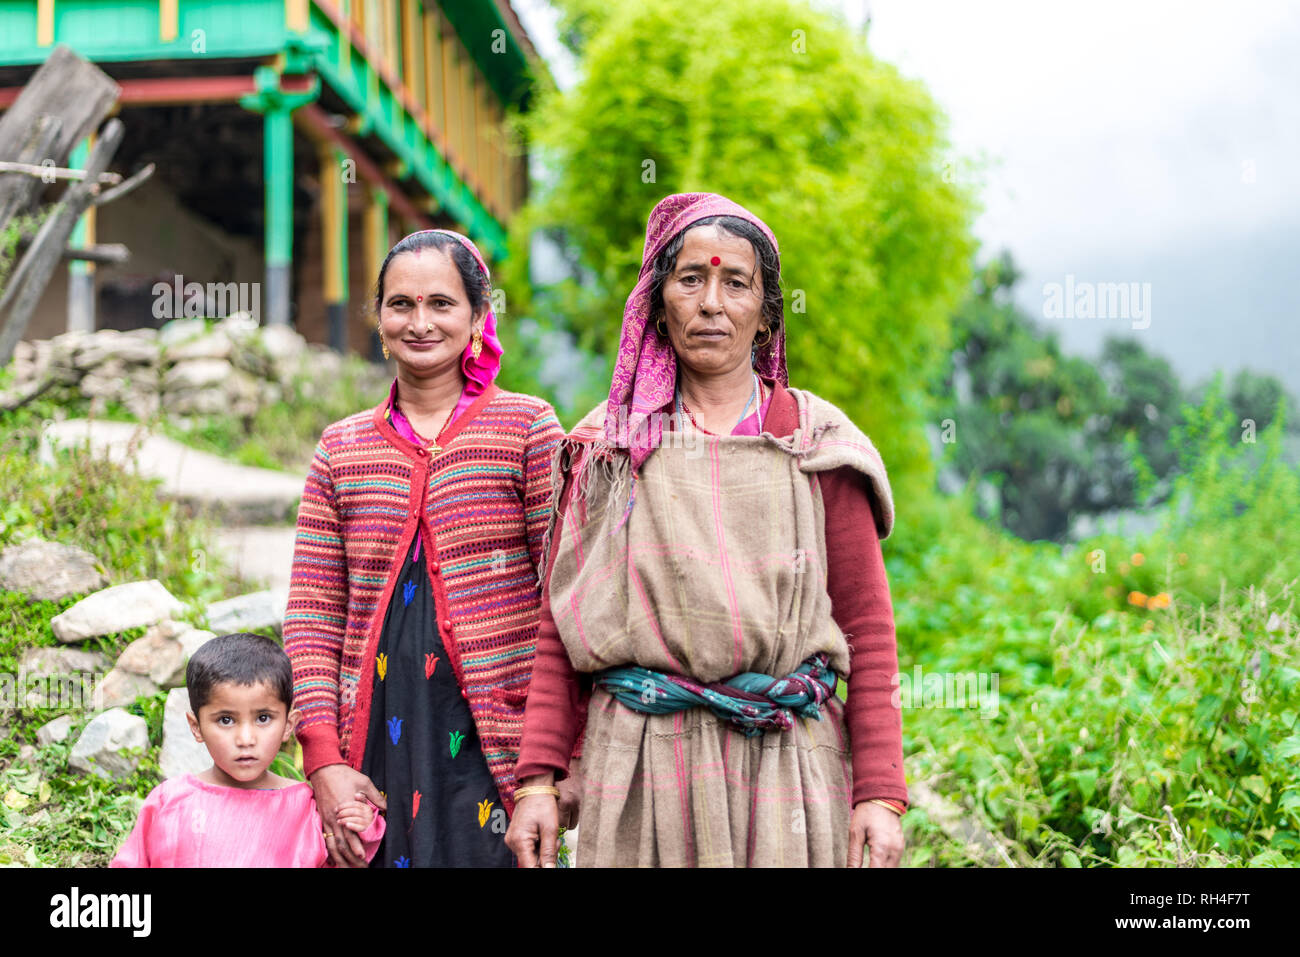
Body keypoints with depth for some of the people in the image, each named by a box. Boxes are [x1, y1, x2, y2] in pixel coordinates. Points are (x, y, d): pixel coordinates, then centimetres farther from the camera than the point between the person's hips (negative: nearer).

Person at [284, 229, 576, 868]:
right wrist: (324, 761, -2)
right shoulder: (340, 449, 11)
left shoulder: (527, 427, 2)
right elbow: (312, 617, 8)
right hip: (376, 743, 3)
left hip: (492, 743, -2)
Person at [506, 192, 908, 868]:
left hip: (784, 762, 0)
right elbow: (559, 625, 6)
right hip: (638, 764, 1)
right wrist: (537, 778, -2)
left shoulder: (817, 444, 5)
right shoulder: (610, 443, 8)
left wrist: (881, 793, -5)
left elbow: (868, 627, 2)